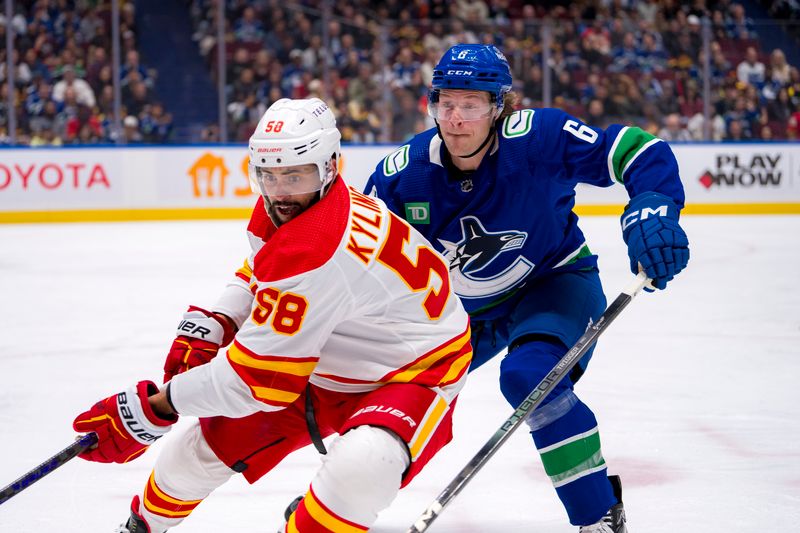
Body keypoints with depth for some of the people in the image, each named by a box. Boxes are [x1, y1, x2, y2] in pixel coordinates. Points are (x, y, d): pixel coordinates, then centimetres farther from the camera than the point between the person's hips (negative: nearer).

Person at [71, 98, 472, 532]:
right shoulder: (277, 212, -8)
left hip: (413, 375, -9)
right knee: (206, 444, 10)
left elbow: (252, 379, -31)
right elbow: (257, 276, 17)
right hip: (327, 364, 9)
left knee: (360, 468, -40)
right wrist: (207, 330, -1)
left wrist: (151, 409, -21)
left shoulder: (312, 251, -36)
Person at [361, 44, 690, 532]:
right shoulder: (404, 172, -20)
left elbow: (640, 152, -28)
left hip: (556, 283, -5)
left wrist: (651, 212, -46)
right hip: (464, 306, 5)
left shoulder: (538, 138, -30)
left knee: (530, 376, -33)